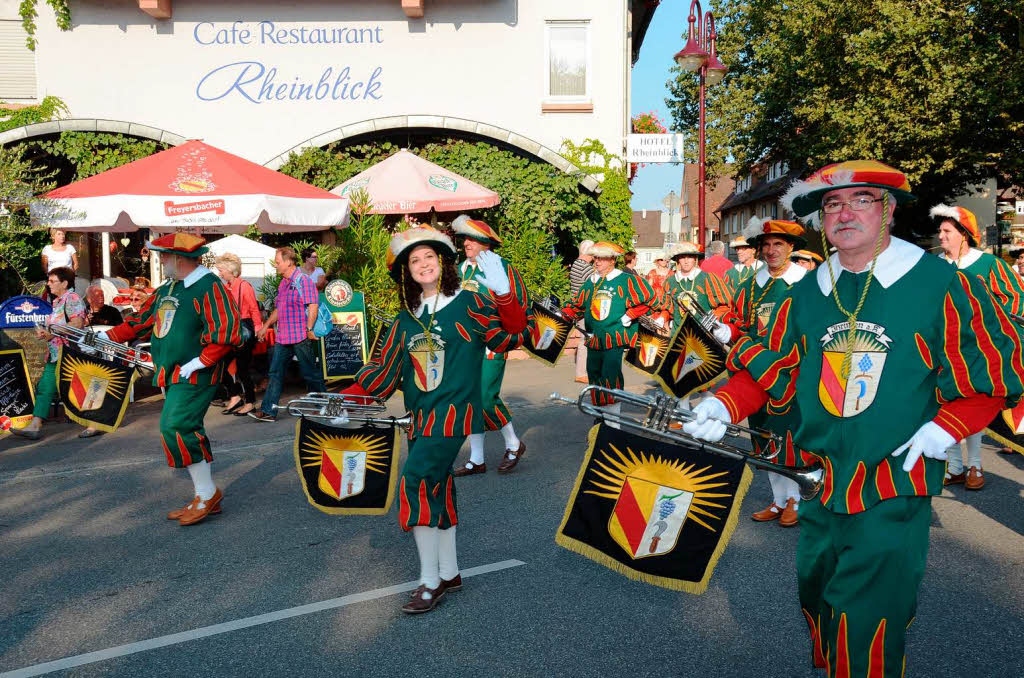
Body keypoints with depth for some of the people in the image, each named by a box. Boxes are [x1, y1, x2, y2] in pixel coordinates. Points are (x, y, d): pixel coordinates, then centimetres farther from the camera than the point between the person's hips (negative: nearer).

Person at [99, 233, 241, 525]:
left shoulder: (209, 287, -13)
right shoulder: (167, 289, 16)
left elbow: (226, 333, -21)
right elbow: (142, 320, 23)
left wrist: (198, 363, -21)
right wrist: (106, 337, 15)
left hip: (194, 376, -9)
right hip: (172, 376, 9)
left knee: (175, 428, -18)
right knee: (187, 433, 11)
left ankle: (207, 493, -4)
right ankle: (205, 500, 21)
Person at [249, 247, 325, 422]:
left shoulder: (303, 280, -11)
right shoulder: (283, 283, 16)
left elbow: (313, 305, -17)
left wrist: (309, 329, -21)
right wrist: (266, 326, 25)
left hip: (301, 337, -8)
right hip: (283, 337, 8)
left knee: (310, 373, 3)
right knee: (275, 372, 5)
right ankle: (268, 411, 7)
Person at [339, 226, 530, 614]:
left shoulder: (469, 304, -5)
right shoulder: (406, 319, 11)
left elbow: (511, 337, -14)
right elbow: (386, 367, 13)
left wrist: (503, 295, -29)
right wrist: (346, 398, 5)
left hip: (452, 413, -6)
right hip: (421, 417, 6)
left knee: (415, 485, -14)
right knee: (437, 490, 12)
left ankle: (430, 582, -2)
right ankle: (449, 573, 26)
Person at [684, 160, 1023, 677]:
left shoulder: (939, 284, -9)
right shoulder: (806, 293, 4)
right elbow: (771, 366, 7)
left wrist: (947, 426, -14)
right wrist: (725, 405, -9)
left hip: (893, 489, -5)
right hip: (818, 481, 5)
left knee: (867, 621, -1)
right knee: (816, 599, 21)